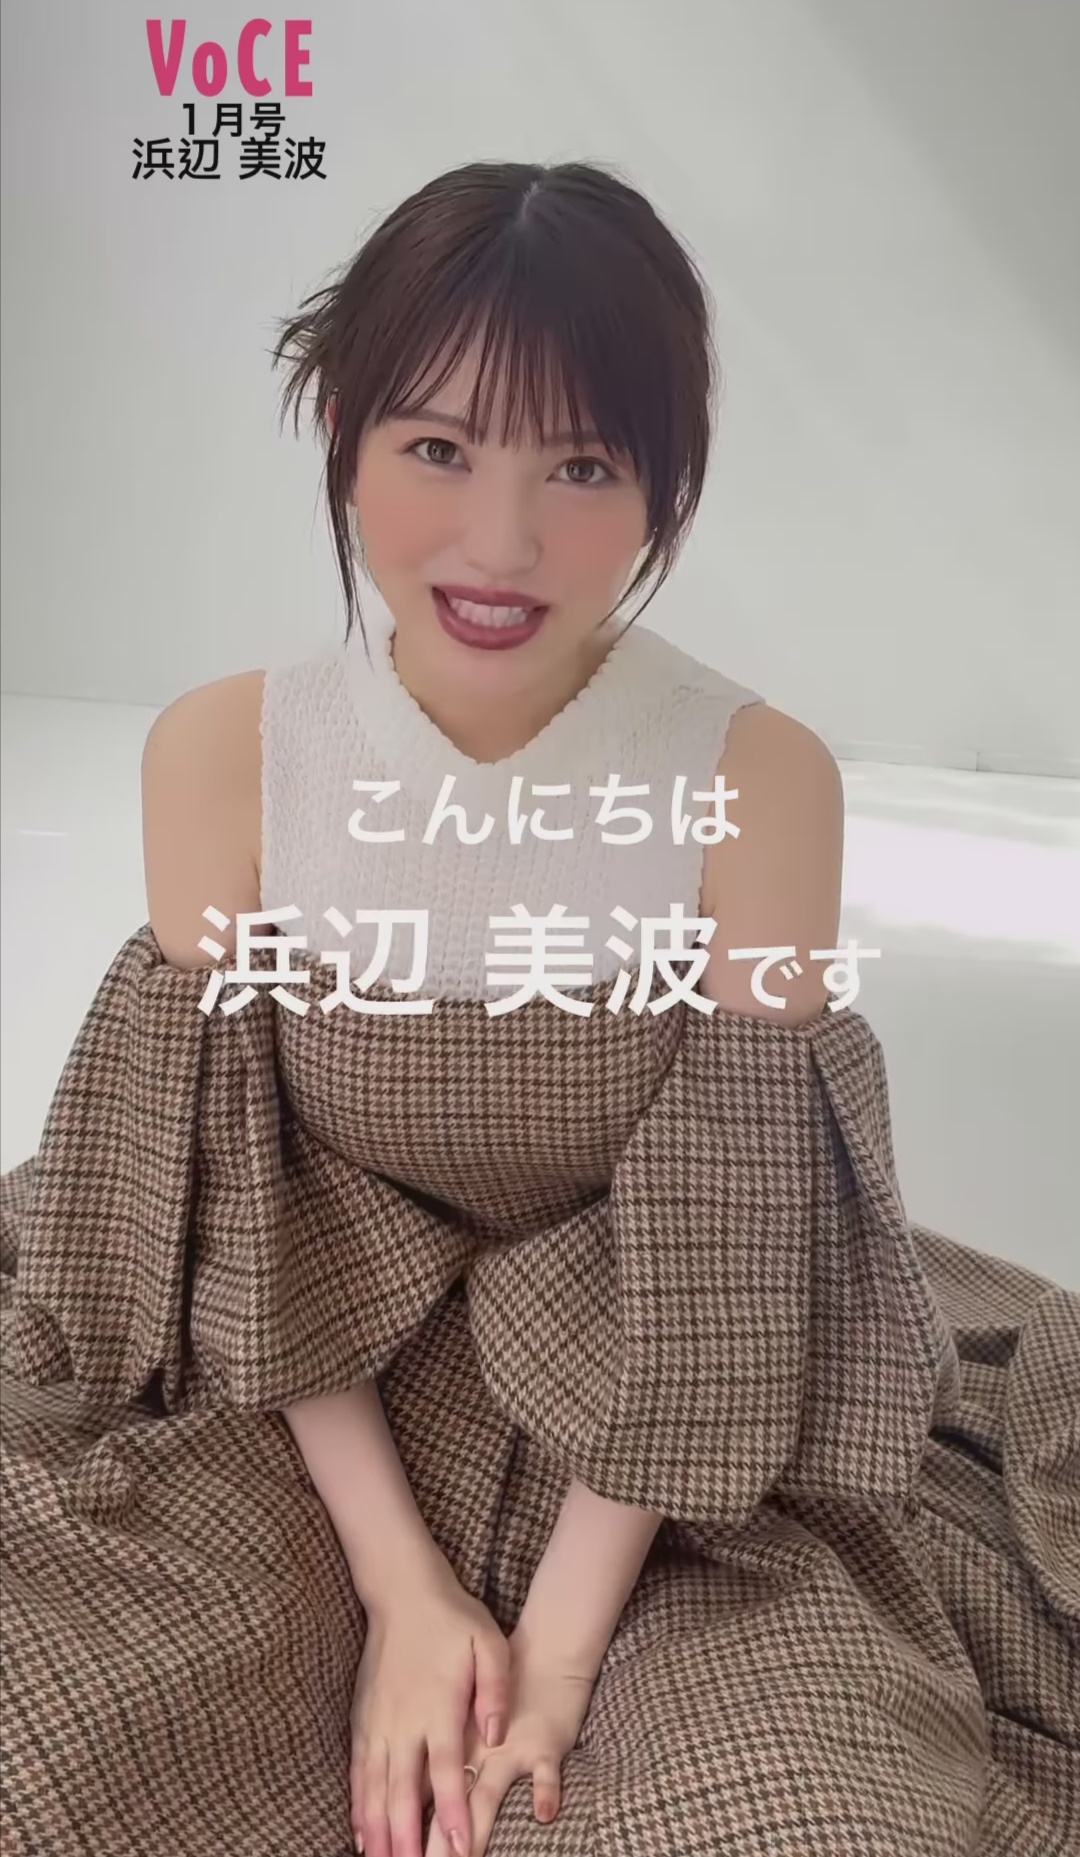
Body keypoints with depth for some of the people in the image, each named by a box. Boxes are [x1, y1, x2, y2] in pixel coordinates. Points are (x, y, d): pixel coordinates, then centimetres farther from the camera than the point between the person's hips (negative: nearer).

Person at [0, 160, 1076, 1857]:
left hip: (660, 1446, 0)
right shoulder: (218, 757, -13)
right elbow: (230, 1206, -8)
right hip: (315, 1405, 1)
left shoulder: (763, 783, -18)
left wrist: (560, 1645, -15)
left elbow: (714, 1258, -13)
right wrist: (401, 1584, -12)